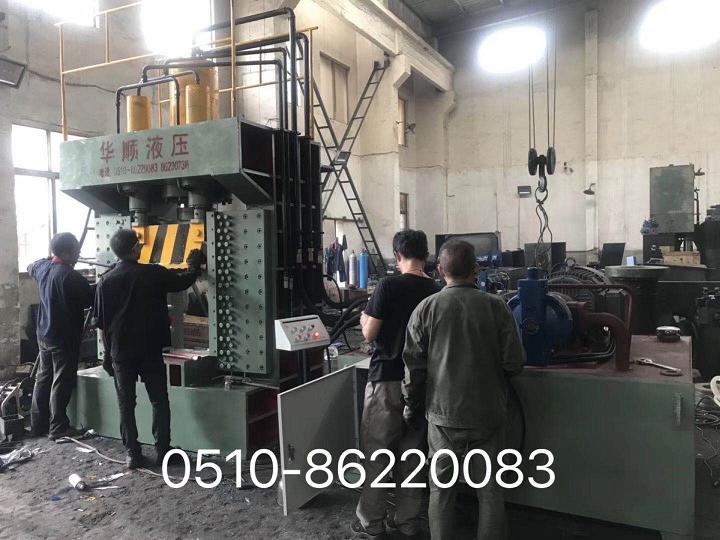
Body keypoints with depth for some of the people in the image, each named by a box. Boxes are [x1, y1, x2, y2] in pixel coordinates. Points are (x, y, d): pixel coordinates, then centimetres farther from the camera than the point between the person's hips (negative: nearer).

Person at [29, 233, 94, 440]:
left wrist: (49, 259, 30)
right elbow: (91, 299, -18)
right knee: (62, 382, 1)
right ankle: (58, 428, 8)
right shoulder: (71, 276, -24)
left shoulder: (42, 267, 2)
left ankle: (37, 423, 26)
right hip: (65, 338, -8)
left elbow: (30, 268, 26)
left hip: (44, 335, 8)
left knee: (43, 378, 17)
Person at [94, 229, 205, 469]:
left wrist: (108, 353, 13)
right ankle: (162, 450, 13)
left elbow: (102, 322, 3)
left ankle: (132, 453, 15)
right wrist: (194, 262, 24)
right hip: (151, 350, -2)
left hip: (120, 352, 2)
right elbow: (184, 281, 6)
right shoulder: (154, 273, -10)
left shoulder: (106, 281, -2)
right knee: (159, 401, 9)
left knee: (126, 404, 11)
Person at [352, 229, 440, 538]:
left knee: (376, 451, 8)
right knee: (412, 452, 14)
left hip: (387, 379, -5)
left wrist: (365, 318, 8)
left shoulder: (389, 285, -13)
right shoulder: (436, 290, 0)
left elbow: (369, 334, -11)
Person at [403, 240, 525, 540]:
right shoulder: (496, 306, -8)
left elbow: (414, 367, -4)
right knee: (490, 492, 13)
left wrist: (413, 407, 9)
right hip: (488, 414, 0)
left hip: (443, 414, 0)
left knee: (441, 490, 14)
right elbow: (514, 363, -7)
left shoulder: (426, 309, -7)